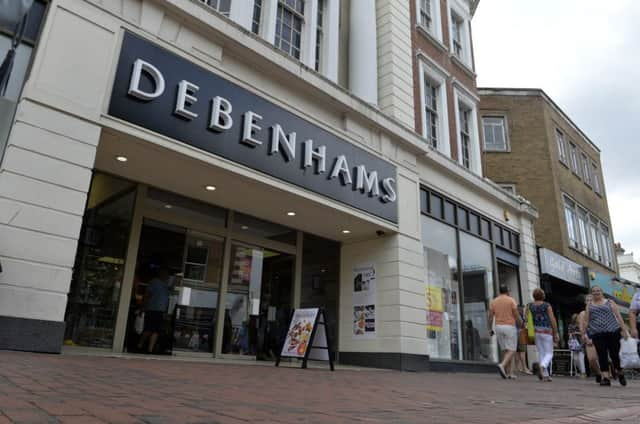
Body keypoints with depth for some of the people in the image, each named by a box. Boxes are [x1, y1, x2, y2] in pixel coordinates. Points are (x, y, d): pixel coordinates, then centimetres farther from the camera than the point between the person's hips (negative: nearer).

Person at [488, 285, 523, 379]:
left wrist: (490, 329, 10)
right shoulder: (511, 300, -5)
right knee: (512, 351, -3)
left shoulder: (494, 302, 7)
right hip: (510, 327, -5)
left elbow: (490, 317, 2)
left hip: (499, 327, 5)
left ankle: (508, 373, 9)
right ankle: (502, 365, -27)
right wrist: (522, 325, 8)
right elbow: (517, 316, -8)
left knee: (505, 350, 12)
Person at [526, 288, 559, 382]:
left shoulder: (529, 306, 3)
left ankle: (545, 375, 8)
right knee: (549, 353, 4)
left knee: (541, 353, 11)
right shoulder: (547, 306, -4)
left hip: (535, 332, 3)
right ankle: (542, 365, -26)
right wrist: (556, 333, -1)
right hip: (547, 332, -3)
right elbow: (553, 320, -6)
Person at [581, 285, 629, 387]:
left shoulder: (609, 302, 11)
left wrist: (624, 330, -2)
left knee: (614, 354, 1)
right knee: (602, 356, -4)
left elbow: (618, 316, 6)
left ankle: (620, 374, 25)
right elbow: (585, 321, 13)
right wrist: (584, 333, 6)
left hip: (612, 332, -1)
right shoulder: (589, 305, 15)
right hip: (597, 334, 1)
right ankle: (606, 377, -2)